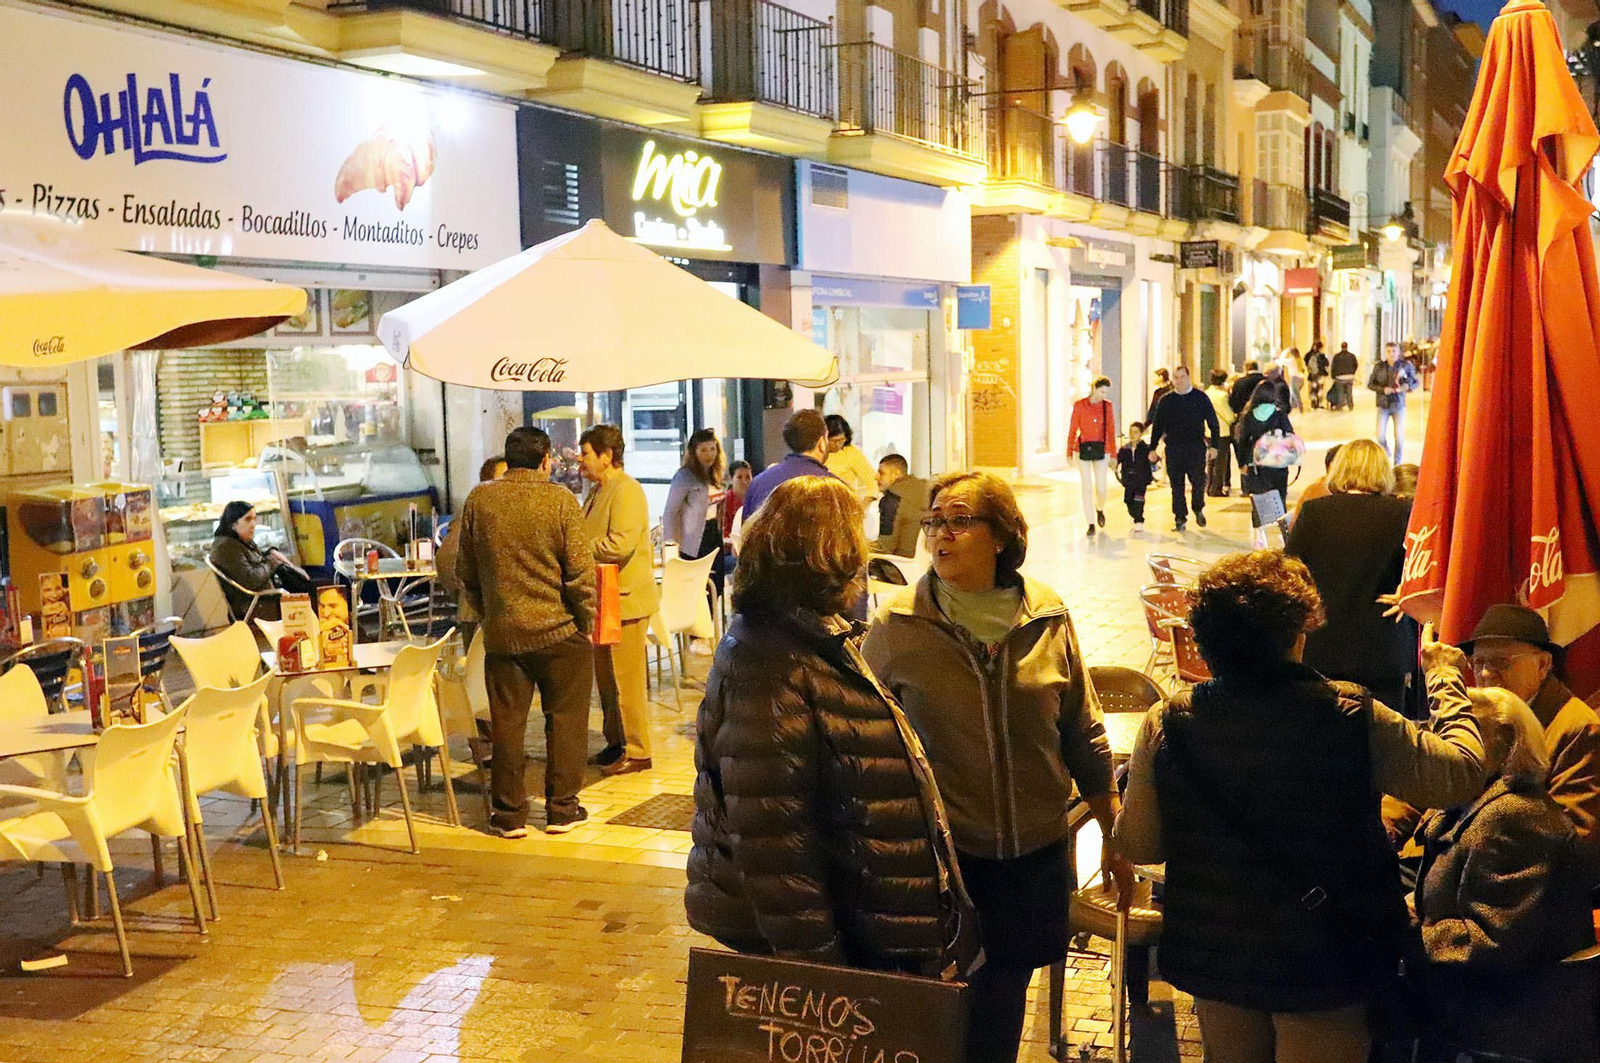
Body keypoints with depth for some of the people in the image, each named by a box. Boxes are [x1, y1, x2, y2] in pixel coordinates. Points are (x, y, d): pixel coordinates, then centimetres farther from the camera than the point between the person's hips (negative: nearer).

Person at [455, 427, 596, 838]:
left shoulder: (478, 500, 2)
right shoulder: (559, 499, -9)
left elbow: (465, 570, 9)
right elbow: (581, 571, -11)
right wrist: (585, 620, 2)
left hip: (501, 631, 3)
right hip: (558, 630, -3)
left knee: (507, 722, 9)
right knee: (565, 718, 10)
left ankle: (509, 814, 14)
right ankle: (562, 810, 15)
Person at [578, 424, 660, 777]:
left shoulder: (627, 491, -16)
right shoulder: (597, 491, 16)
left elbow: (620, 544, -26)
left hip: (625, 599, -10)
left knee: (627, 679, -4)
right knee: (606, 678, 16)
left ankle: (637, 752, 4)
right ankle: (616, 742, 26)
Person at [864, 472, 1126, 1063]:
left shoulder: (1047, 619, -3)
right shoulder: (898, 626, -9)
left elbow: (1083, 735, 6)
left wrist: (1113, 835, 10)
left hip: (1036, 853, 2)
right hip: (940, 855, -2)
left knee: (1003, 1000, 14)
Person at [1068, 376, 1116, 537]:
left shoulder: (1107, 406, 3)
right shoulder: (1079, 405, -4)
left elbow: (1111, 430, 5)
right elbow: (1073, 429, 0)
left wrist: (1113, 453, 4)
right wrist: (1069, 452, -1)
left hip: (1101, 449, 2)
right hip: (1084, 449, -2)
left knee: (1101, 488, 0)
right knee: (1087, 488, -1)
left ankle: (1100, 510, 33)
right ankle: (1091, 523, 7)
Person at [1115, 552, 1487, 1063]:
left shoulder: (1166, 725, -16)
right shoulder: (1352, 718, -21)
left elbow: (1137, 844, -7)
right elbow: (1464, 772, -8)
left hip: (1214, 959, 2)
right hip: (1324, 963, -2)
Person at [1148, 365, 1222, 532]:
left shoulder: (1200, 398, 5)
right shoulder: (1166, 401, 8)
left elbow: (1213, 423, 7)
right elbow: (1157, 426, 12)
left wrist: (1214, 445, -1)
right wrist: (1152, 448, 6)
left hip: (1196, 448, -1)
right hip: (1173, 448, 1)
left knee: (1198, 481, -6)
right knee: (1177, 485, 1)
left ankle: (1198, 510, 20)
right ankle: (1180, 518, 9)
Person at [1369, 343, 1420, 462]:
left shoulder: (1406, 366, -4)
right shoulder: (1379, 367, -1)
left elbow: (1415, 382, 4)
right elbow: (1370, 384, 4)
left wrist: (1407, 386, -18)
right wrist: (1383, 389, -14)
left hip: (1399, 405, -1)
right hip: (1383, 405, 1)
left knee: (1399, 436, -3)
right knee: (1380, 435, -2)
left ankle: (1397, 463, 12)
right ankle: (1387, 452, 30)